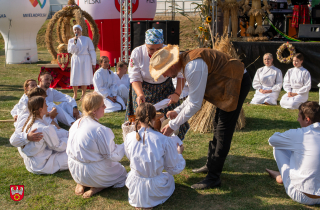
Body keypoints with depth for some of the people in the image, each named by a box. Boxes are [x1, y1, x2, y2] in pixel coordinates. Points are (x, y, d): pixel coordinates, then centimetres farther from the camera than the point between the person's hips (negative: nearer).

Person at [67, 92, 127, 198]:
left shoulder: (76, 124, -3)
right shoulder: (100, 130, -27)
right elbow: (114, 156, -20)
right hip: (92, 174, -7)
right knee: (121, 171, 16)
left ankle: (81, 184, 9)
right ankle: (96, 188, -3)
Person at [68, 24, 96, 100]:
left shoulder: (87, 39, 4)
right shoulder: (71, 40, 9)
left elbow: (92, 51, 2)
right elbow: (70, 51, -5)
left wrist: (93, 62, -2)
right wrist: (74, 42, -16)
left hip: (85, 60, -1)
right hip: (76, 60, 1)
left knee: (85, 77, -1)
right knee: (75, 77, -1)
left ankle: (83, 95, 8)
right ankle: (75, 95, 12)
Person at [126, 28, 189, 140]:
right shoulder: (137, 53, -19)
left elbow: (181, 75, -14)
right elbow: (135, 78, -15)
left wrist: (177, 94, -26)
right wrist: (140, 94, -32)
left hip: (165, 90, 0)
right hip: (143, 90, 0)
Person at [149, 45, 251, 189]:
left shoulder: (193, 67, -29)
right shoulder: (186, 60, 3)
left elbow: (195, 104, -26)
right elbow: (195, 94, 14)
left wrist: (173, 126, -19)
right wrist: (178, 111, 6)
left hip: (238, 82, -11)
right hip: (229, 82, 11)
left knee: (223, 131, -9)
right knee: (218, 126, 19)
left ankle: (213, 177, -3)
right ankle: (211, 165, 33)